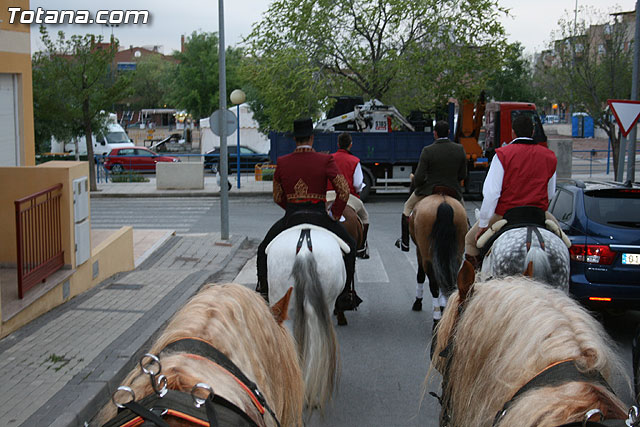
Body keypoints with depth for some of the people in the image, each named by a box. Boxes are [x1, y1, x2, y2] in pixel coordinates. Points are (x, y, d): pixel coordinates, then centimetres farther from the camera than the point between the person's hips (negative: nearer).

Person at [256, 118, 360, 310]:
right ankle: (344, 297, 17)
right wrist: (334, 215, 3)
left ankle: (263, 291, 19)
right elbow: (344, 191, -9)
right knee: (349, 246, 21)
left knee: (264, 249, 25)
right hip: (318, 217, -1)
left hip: (290, 217, 1)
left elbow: (277, 197, 10)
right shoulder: (325, 161, -5)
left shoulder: (282, 162, 2)